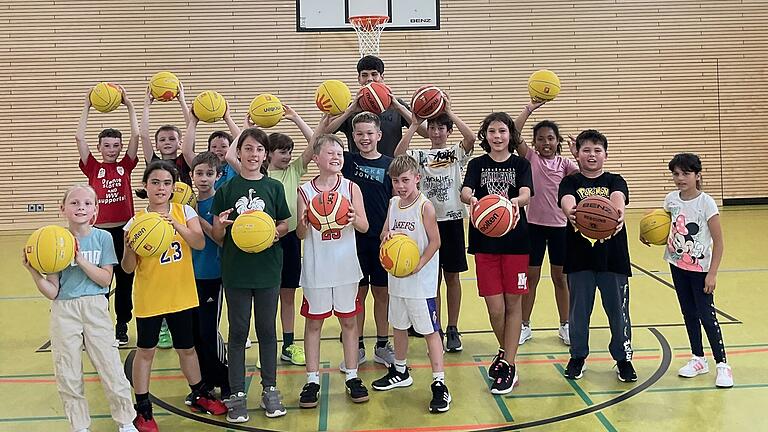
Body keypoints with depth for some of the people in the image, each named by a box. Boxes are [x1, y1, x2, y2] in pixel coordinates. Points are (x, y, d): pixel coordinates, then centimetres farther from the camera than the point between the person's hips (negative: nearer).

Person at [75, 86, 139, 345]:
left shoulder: (126, 166, 3)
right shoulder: (93, 168, 1)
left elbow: (136, 135, -4)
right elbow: (79, 138, -7)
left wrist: (129, 105, -2)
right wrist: (87, 106, -4)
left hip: (124, 230, 1)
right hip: (99, 231, -1)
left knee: (125, 280, 10)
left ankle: (122, 326, 23)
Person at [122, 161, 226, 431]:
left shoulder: (184, 212, -2)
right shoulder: (136, 222, -7)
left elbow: (200, 243, -15)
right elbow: (128, 268, -6)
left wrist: (176, 225, -28)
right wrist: (130, 247, -25)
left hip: (181, 294, 2)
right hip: (149, 297, -2)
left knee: (187, 347, 17)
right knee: (145, 351, 7)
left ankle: (199, 395, 36)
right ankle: (143, 409, 21)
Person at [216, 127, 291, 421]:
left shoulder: (274, 187, 2)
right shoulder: (226, 189, 0)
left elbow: (284, 225, 9)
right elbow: (217, 236, 1)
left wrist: (275, 231, -13)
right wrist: (223, 224, -20)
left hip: (267, 268, 1)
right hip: (235, 270, -1)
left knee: (267, 330, 10)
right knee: (238, 332, 7)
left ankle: (269, 389, 23)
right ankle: (237, 394, 16)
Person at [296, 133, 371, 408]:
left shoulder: (351, 188, -1)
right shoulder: (305, 191, -3)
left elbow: (365, 226, -2)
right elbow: (300, 235, -1)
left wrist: (353, 218, -23)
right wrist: (305, 223, -23)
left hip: (345, 267, 1)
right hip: (316, 269, -1)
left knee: (348, 321, 9)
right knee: (313, 322, 7)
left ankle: (352, 377, 21)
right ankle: (312, 380, 17)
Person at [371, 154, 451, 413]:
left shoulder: (425, 206, -13)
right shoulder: (393, 203, 7)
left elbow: (434, 242, -13)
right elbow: (384, 234, 13)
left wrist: (417, 266, -22)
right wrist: (388, 236, -11)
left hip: (421, 282, -7)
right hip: (396, 278, 7)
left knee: (430, 330, -3)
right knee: (398, 326, 20)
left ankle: (439, 385, 1)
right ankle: (400, 372, 39)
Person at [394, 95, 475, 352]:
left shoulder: (457, 153, 3)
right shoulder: (420, 155, 4)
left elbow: (471, 138, -18)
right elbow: (398, 155, -16)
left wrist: (449, 112, -16)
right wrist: (414, 125, -14)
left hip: (452, 220, 0)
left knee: (452, 276, 7)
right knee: (432, 278, 6)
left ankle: (453, 329, 17)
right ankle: (435, 330, 16)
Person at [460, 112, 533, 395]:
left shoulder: (520, 164, 3)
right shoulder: (477, 165, 6)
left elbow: (526, 194, -14)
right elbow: (465, 192, -11)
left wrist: (515, 201, -38)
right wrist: (472, 199, -36)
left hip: (515, 241, -1)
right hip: (484, 241, 1)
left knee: (513, 303, 2)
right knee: (494, 306, 1)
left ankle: (508, 365, 11)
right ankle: (505, 351, 29)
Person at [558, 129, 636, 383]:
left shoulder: (615, 181, 4)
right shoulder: (571, 182, 3)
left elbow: (618, 198, -19)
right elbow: (567, 200, -20)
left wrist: (618, 212, -44)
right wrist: (571, 212, -46)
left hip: (613, 256, 0)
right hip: (579, 256, 0)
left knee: (618, 310, 7)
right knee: (578, 310, 9)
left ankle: (623, 357, 25)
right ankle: (578, 357, 27)